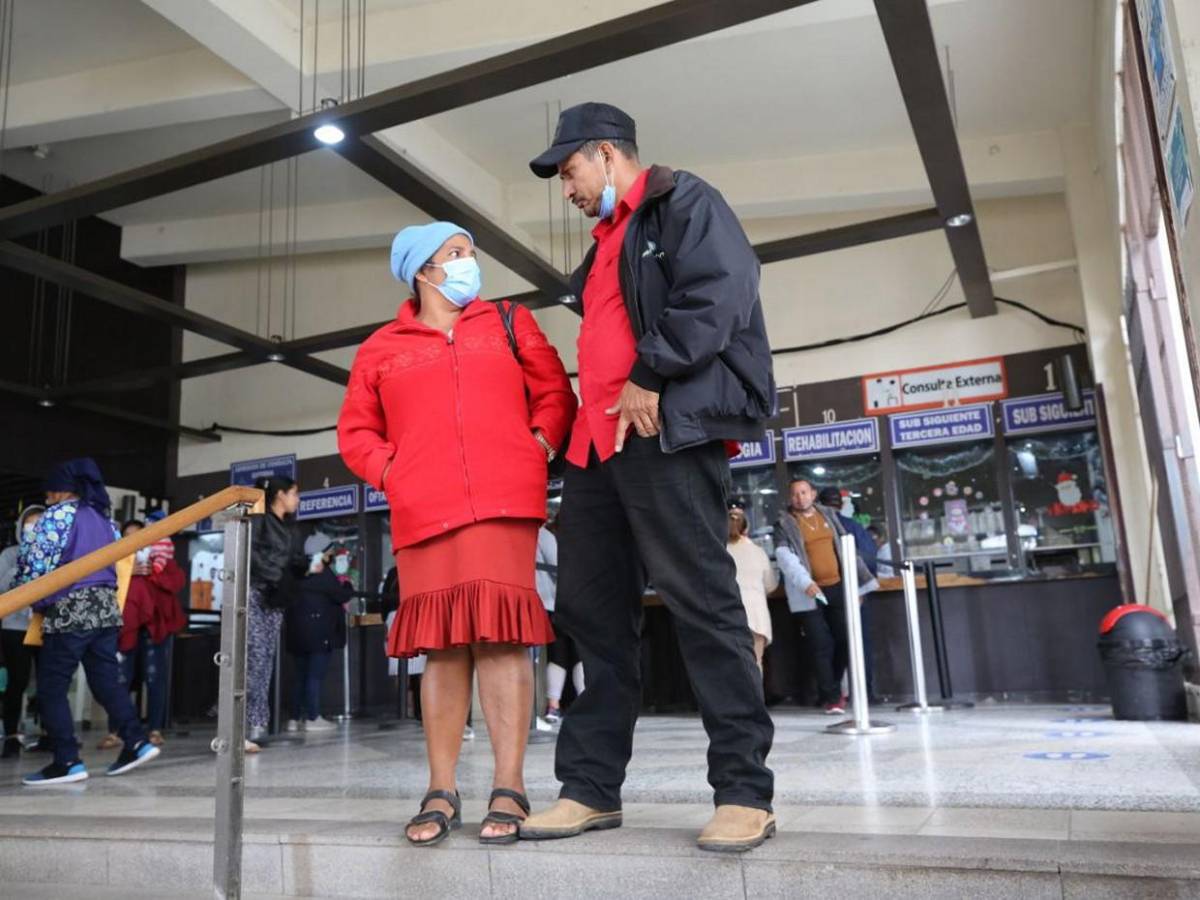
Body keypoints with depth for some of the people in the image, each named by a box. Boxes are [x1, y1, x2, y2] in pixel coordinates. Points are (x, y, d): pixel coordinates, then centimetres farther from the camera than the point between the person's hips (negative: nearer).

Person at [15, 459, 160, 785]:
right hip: (105, 605, 7)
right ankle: (137, 742, 5)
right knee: (107, 680, 11)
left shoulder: (59, 514, -4)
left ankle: (67, 761, 0)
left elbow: (35, 562, -8)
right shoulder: (103, 518, 19)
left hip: (69, 609, -7)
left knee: (51, 687, 1)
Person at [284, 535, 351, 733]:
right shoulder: (323, 574, -10)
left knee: (301, 676, 11)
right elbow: (341, 595, -10)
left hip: (297, 633, 8)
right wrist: (348, 586, 11)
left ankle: (296, 718, 12)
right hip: (319, 633, -7)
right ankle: (313, 718, -5)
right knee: (316, 676, -4)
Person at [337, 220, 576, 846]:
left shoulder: (509, 323, 17)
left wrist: (538, 446, -2)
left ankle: (509, 790, -2)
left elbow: (555, 395, 14)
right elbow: (355, 430, 18)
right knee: (442, 645, 1)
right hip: (423, 513, 1)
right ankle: (441, 794, 10)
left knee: (500, 635, -8)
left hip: (502, 504, -1)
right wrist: (389, 473, 2)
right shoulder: (382, 348, 16)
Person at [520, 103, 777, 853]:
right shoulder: (609, 243, 29)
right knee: (593, 613, 6)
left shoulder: (685, 203, 3)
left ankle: (745, 793, -1)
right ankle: (591, 787, 13)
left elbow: (718, 296, -13)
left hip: (668, 430, -9)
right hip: (598, 443, 9)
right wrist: (583, 421, 14)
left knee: (702, 603, -9)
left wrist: (651, 380, -16)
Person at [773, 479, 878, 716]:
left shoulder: (828, 515, 13)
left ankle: (831, 690, 26)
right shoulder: (784, 525, -2)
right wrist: (805, 582, -29)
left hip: (837, 588, 5)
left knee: (844, 640, 9)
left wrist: (859, 581, 13)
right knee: (821, 646, -5)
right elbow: (784, 557, -15)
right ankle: (831, 696, 4)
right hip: (809, 593, -5)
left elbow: (846, 549, 16)